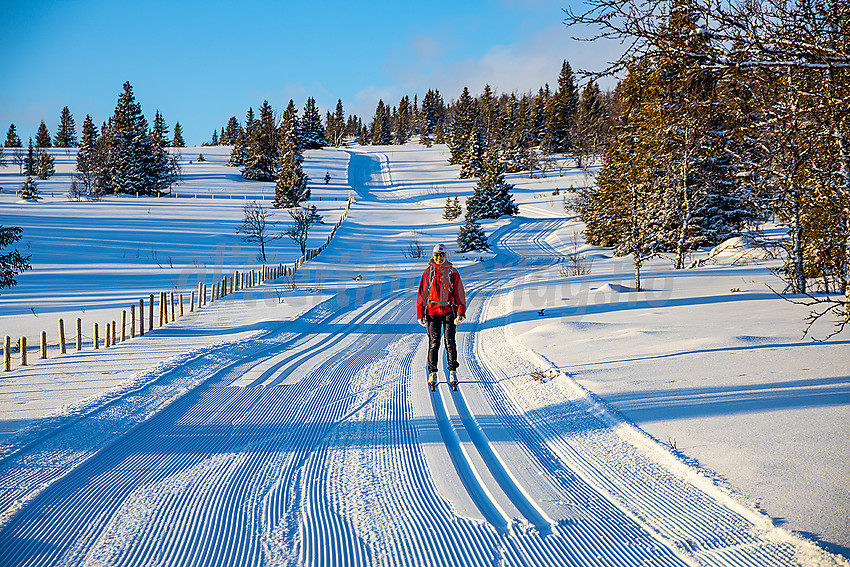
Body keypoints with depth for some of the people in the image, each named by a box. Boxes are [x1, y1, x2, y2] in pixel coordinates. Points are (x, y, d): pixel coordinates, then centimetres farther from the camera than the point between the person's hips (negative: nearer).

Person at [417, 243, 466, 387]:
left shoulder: (452, 272, 4)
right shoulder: (428, 272, 6)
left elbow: (459, 294, 5)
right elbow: (422, 294, 7)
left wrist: (460, 313, -4)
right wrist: (420, 314, 1)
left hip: (449, 310, 0)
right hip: (433, 310, 0)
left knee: (450, 342, -3)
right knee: (433, 343, -1)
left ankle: (453, 372, 3)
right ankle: (432, 372, 5)